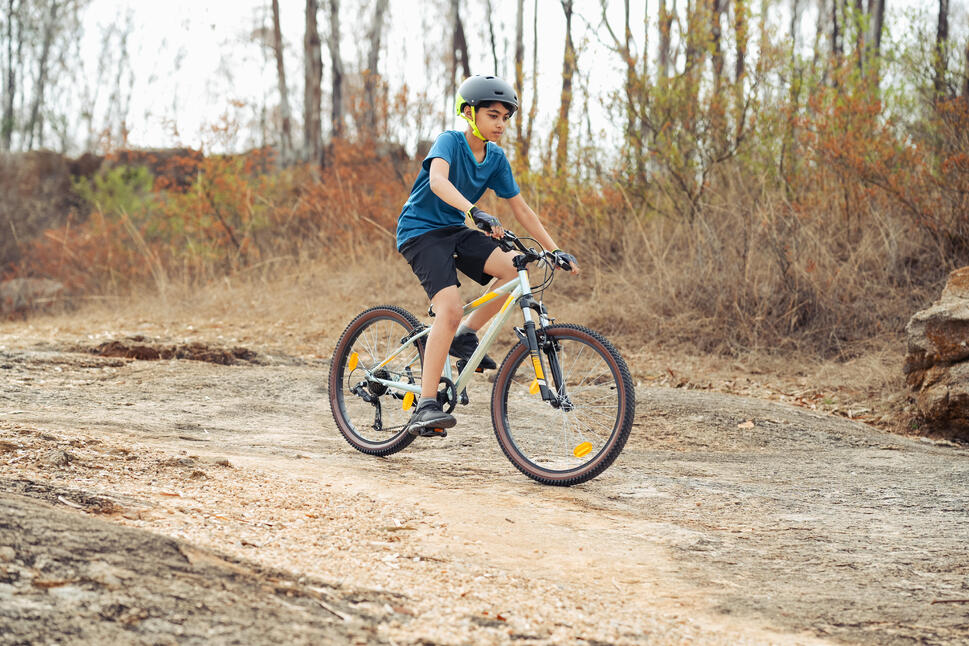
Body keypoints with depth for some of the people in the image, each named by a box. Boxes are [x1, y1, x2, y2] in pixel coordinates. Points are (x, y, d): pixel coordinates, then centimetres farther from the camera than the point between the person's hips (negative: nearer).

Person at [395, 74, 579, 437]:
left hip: (455, 231, 7)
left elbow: (520, 209, 9)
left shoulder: (495, 158, 4)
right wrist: (475, 212, -52)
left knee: (516, 269, -18)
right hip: (420, 231, -7)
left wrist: (554, 250, 2)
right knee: (450, 308, -26)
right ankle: (425, 408, -26)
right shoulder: (450, 141, -15)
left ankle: (464, 335, 2)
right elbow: (437, 180, -36)